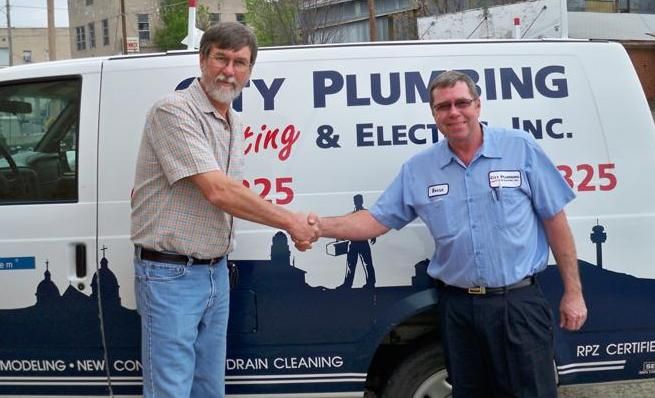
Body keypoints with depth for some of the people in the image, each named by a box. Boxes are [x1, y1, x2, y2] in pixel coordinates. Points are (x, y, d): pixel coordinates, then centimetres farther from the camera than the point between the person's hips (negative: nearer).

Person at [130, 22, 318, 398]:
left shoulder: (236, 124, 11)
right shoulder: (174, 111, -16)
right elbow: (217, 192, -23)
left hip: (216, 272, 8)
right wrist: (289, 221, -16)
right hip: (169, 275, -8)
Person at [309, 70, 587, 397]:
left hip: (518, 303, -2)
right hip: (458, 308, 3)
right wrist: (322, 226, -10)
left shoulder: (520, 148, -2)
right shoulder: (417, 169, 5)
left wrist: (573, 292, -1)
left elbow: (555, 221, 0)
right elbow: (376, 221, 7)